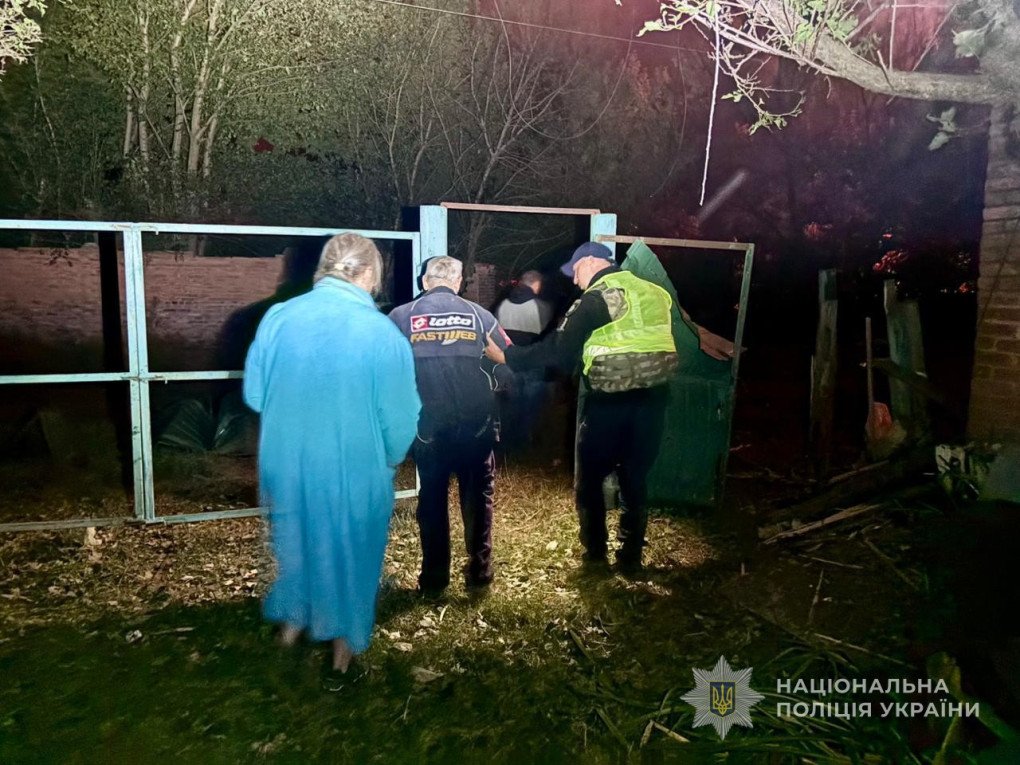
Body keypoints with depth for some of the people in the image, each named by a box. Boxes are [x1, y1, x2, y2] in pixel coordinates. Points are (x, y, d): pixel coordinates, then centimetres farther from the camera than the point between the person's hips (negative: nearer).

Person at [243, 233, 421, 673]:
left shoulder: (278, 318, -11)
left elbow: (254, 393, -1)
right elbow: (400, 421, -14)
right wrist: (389, 460, 6)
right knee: (349, 549, 19)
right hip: (355, 471, -3)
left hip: (286, 463, 3)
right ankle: (344, 641, 36)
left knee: (294, 539, 27)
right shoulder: (384, 334, -19)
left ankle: (292, 620, 47)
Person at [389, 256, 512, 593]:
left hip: (427, 423, 0)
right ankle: (479, 571, 21)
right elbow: (507, 366, 0)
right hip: (476, 423, 0)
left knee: (432, 498, 13)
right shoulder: (480, 315, 0)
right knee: (477, 495, 14)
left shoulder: (401, 316, -2)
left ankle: (434, 576, 20)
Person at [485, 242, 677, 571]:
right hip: (651, 399, 6)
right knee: (635, 479, 16)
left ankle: (595, 551, 21)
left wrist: (506, 356, -4)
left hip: (607, 404, -6)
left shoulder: (595, 300, -10)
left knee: (589, 478, 13)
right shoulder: (652, 293, 10)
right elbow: (660, 343, 15)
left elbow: (556, 351, -12)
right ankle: (631, 554, 22)